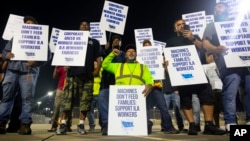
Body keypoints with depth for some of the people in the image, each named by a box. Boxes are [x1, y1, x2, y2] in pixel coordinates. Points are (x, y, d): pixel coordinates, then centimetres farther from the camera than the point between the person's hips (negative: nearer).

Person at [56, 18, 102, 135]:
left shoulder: (94, 42, 21)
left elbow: (98, 57, 12)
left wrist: (97, 69, -3)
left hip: (88, 74, 1)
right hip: (73, 72, 0)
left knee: (85, 99, -2)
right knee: (68, 97, -8)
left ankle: (81, 124, 6)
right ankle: (63, 124, -3)